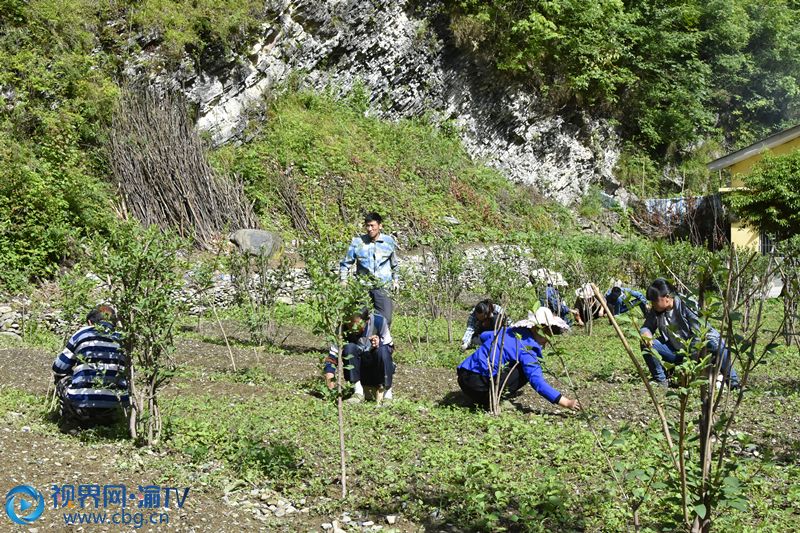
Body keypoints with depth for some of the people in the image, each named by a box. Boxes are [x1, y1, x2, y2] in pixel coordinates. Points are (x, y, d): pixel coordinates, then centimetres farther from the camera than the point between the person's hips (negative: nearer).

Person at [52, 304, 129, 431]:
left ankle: (69, 423, 15)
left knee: (62, 380, 25)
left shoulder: (82, 334, 5)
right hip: (113, 410, 2)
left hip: (83, 404, -2)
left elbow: (58, 369, 12)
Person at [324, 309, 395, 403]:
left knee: (382, 351, -32)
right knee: (349, 348, -27)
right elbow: (333, 354, -15)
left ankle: (387, 392, -16)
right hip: (360, 372, 1)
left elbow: (390, 348, -8)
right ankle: (358, 392, -21)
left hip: (378, 371, -1)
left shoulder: (379, 321, -17)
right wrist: (329, 373, -32)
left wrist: (379, 344, -30)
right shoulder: (344, 328, -15)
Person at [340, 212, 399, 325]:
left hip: (383, 287, 0)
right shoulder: (357, 242, -3)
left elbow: (394, 264, 18)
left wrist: (396, 280, 16)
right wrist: (343, 280, -3)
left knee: (385, 319, -6)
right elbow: (345, 263, 6)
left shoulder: (389, 241, 3)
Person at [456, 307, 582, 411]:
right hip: (478, 383, -9)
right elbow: (537, 381, -22)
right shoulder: (526, 349, -13)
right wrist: (567, 403, -25)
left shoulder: (511, 331, 13)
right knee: (528, 369, -8)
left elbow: (484, 336, 28)